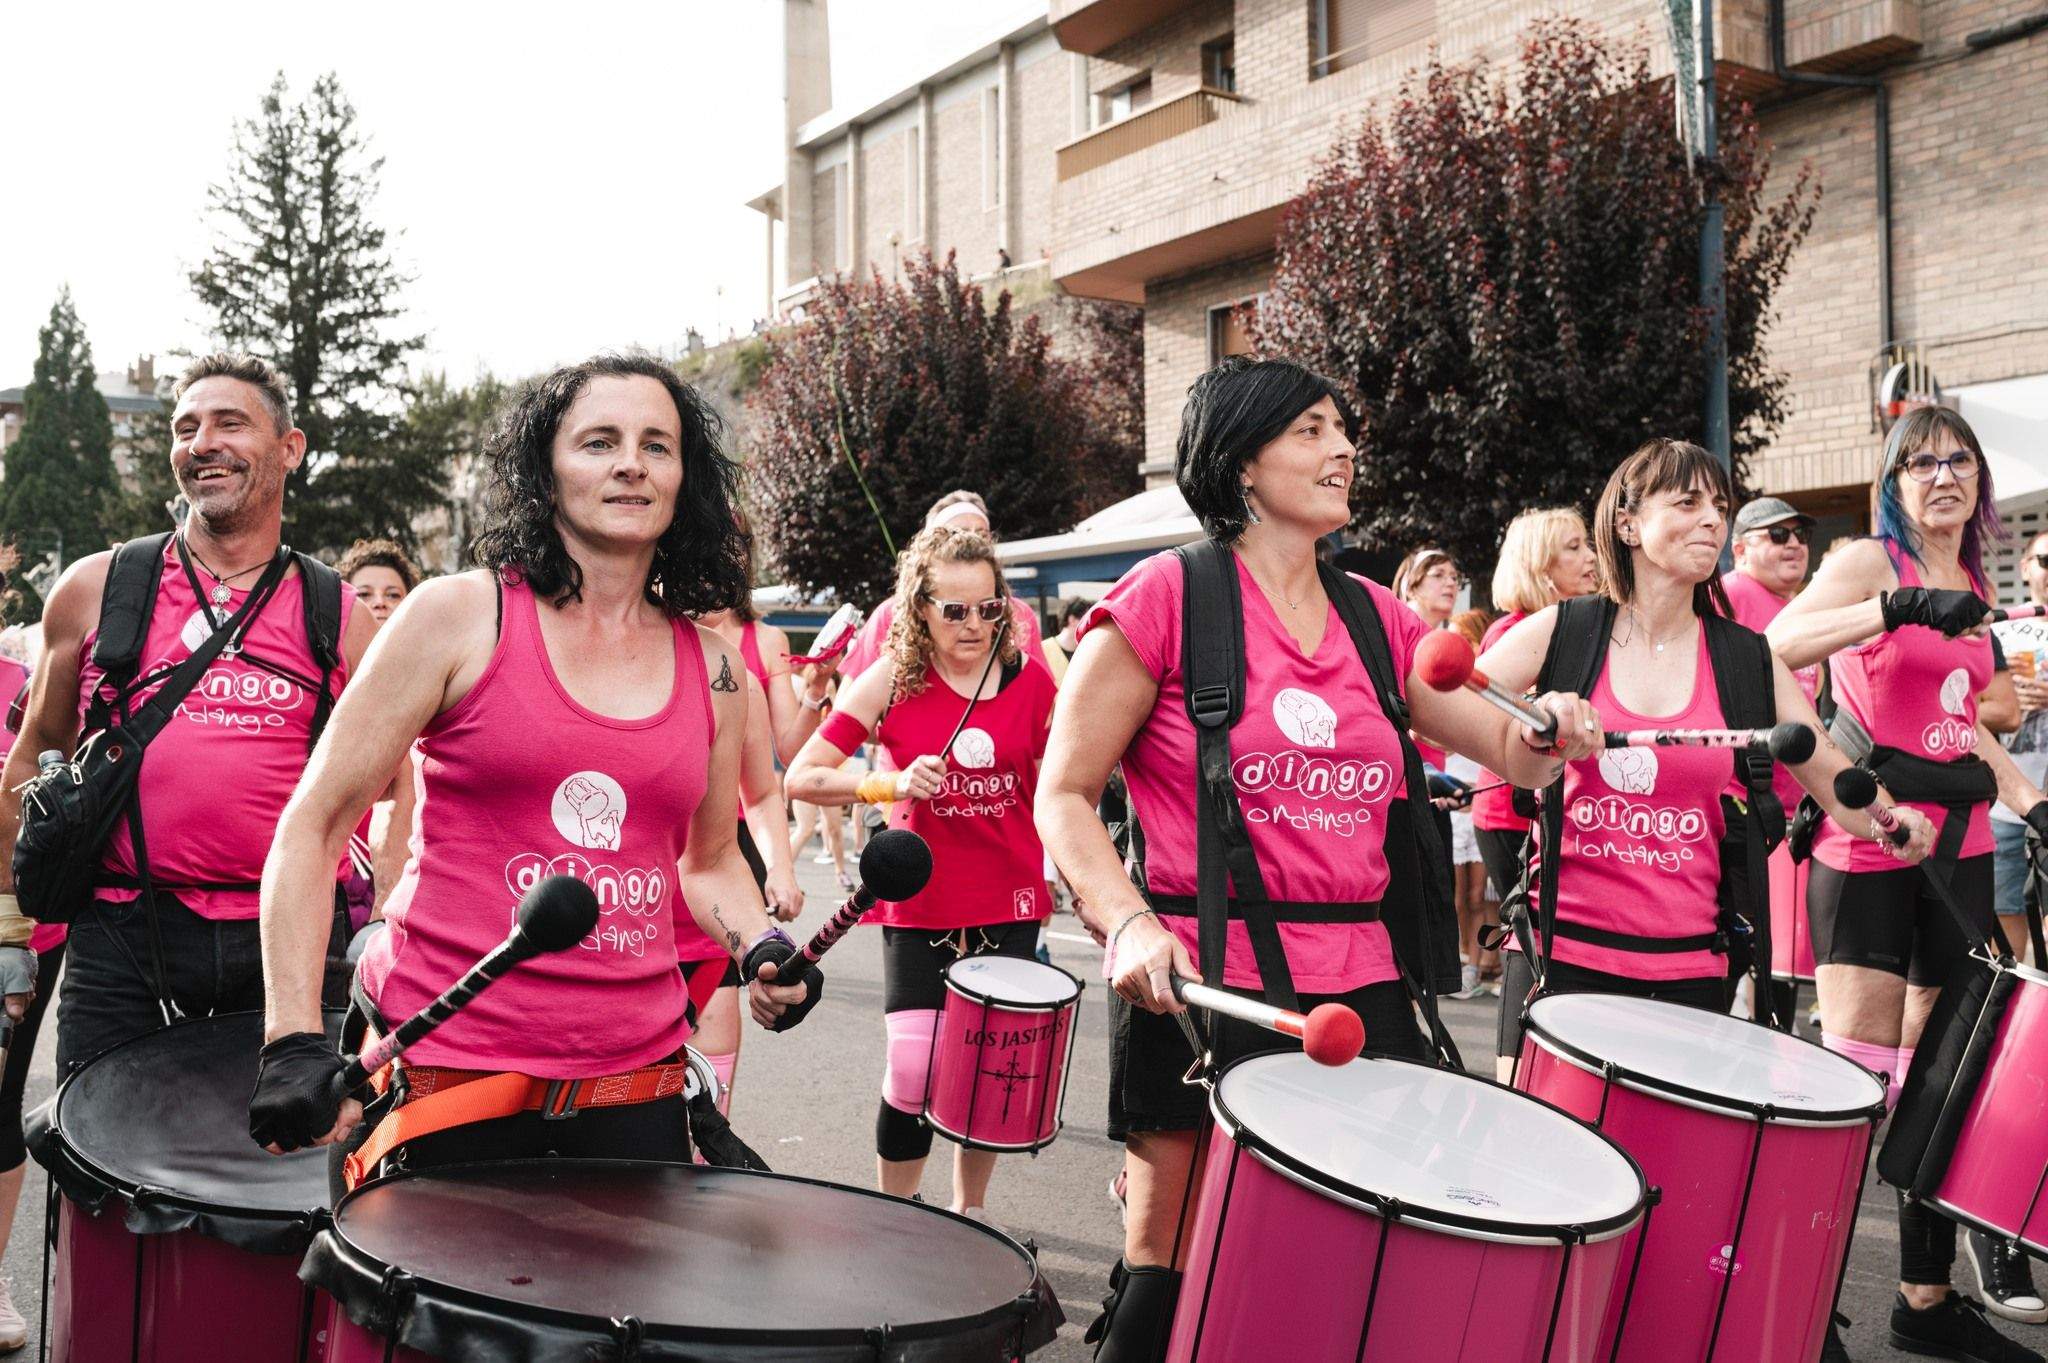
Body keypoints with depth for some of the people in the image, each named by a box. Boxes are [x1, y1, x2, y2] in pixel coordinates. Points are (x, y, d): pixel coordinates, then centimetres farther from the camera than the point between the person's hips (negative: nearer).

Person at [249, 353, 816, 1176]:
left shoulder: (714, 671, 6)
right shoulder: (459, 617, -5)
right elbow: (313, 826, -3)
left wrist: (760, 947, -1)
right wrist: (294, 1040, -11)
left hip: (634, 1075, 4)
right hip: (447, 1066, -3)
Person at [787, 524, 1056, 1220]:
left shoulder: (1031, 678, -1)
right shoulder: (892, 681, -7)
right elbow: (802, 777, -8)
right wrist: (892, 784, -21)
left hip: (1010, 902, 3)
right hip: (920, 902, -2)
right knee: (915, 1069, -7)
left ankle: (970, 1210, 31)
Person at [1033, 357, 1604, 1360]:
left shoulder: (1376, 617, 11)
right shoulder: (1166, 596, -5)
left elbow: (1512, 752, 16)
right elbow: (1063, 796, -5)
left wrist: (1549, 732, -7)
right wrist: (1129, 922, -21)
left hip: (1360, 983, 5)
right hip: (1202, 985, -5)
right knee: (1171, 1270, 3)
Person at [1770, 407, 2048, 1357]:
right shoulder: (1868, 563, -4)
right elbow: (1777, 645, -23)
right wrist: (1898, 608, -33)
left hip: (1956, 841, 7)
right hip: (1867, 842, -7)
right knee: (1858, 1071, -8)